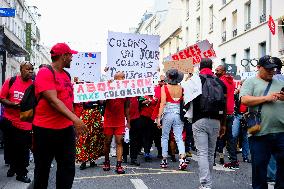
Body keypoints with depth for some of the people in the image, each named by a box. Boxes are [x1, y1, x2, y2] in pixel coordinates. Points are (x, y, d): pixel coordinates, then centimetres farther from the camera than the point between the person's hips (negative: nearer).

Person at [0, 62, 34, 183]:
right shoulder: (10, 81, -1)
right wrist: (14, 104, -17)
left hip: (25, 124, -1)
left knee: (23, 149, 1)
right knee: (10, 146, 15)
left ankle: (21, 173, 16)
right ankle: (13, 166, 38)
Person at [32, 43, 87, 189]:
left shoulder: (66, 75, 12)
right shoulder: (45, 73, -12)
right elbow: (53, 100, -22)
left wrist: (74, 122, 21)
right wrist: (74, 118, -30)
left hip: (67, 129, 7)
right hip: (45, 130, -7)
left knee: (68, 168, 7)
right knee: (42, 170, 7)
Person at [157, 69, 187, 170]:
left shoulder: (165, 87, -5)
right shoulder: (181, 88, 3)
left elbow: (163, 103, -10)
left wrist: (159, 117, -8)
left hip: (167, 113, -2)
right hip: (179, 114, 2)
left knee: (165, 137, 11)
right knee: (179, 138, 3)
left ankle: (164, 160, 15)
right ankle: (182, 159, -13)